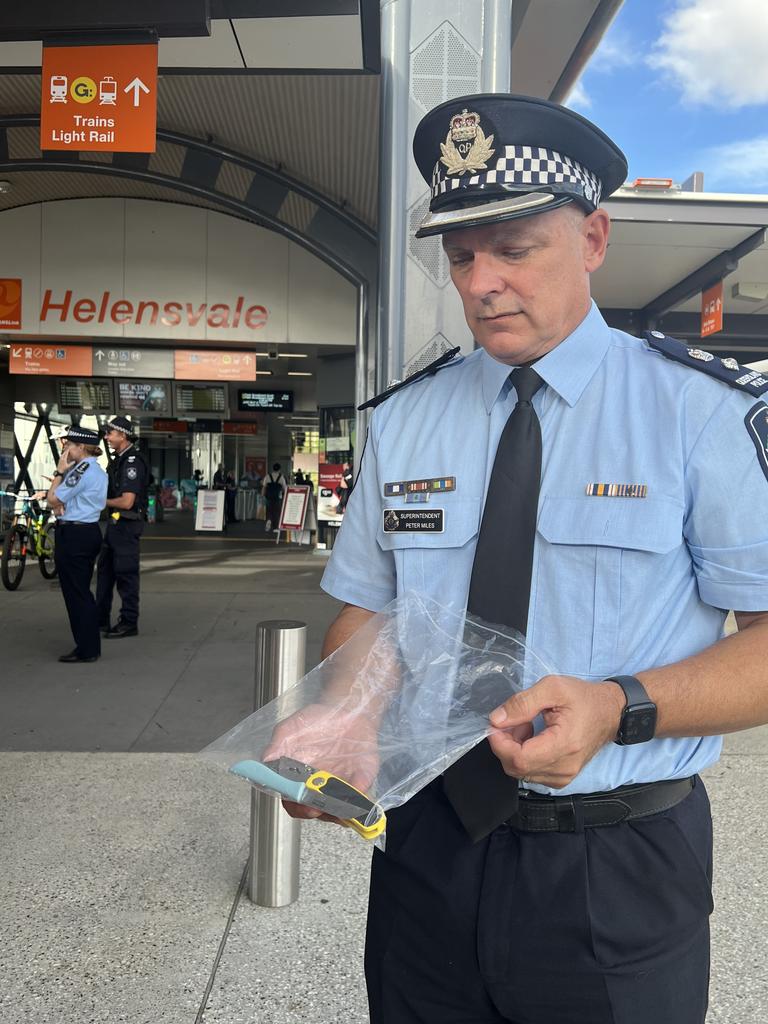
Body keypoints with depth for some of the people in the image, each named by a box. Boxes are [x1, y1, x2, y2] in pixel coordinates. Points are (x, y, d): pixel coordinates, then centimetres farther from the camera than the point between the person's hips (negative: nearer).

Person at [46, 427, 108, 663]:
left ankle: (86, 649, 2)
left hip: (73, 535, -10)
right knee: (83, 592, 15)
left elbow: (52, 498, -12)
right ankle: (90, 645, 21)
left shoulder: (81, 470, -16)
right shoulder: (98, 471, 14)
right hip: (90, 531, 10)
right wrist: (60, 506, -2)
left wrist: (60, 471, -4)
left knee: (74, 592, -3)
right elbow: (57, 499, 19)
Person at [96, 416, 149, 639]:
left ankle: (129, 623, 8)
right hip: (115, 522, 10)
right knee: (105, 570, 16)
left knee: (126, 573, -2)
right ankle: (101, 620, 26)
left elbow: (126, 501, -23)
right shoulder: (118, 459, 13)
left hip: (127, 524, -10)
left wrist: (104, 501, -8)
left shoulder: (132, 462, -18)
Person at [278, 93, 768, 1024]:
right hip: (426, 841, 3)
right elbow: (364, 614, 4)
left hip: (621, 872, -2)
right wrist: (326, 735, -14)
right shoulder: (402, 420, 1)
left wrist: (617, 708, -27)